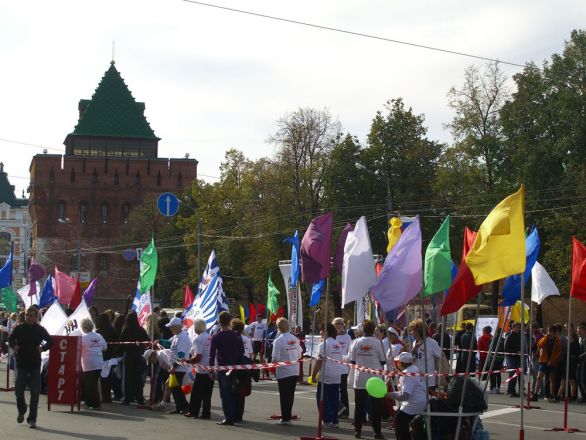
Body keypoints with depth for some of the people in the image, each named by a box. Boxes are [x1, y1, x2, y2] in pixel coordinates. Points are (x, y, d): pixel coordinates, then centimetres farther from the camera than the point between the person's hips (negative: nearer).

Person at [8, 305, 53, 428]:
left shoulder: (40, 329, -1)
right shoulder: (19, 328, 1)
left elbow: (50, 342, 7)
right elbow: (10, 339, 15)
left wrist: (43, 348, -10)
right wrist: (14, 346, -3)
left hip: (35, 364, -1)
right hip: (21, 363, 1)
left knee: (35, 393, -2)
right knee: (19, 390, 3)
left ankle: (32, 419, 4)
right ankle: (21, 411, 31)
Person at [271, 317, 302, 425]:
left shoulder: (278, 341, -15)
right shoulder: (295, 339, 3)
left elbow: (275, 359, -16)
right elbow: (299, 355, 8)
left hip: (283, 372, -5)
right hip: (295, 371, 5)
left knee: (284, 395, 3)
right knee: (290, 394, 12)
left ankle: (285, 418, 6)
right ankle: (287, 417, 18)